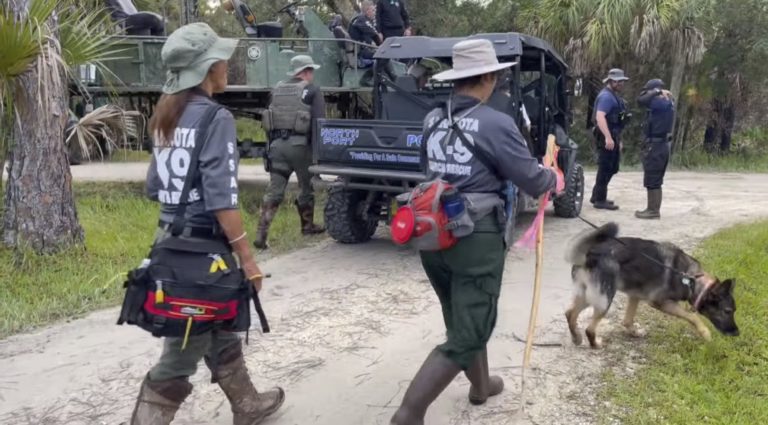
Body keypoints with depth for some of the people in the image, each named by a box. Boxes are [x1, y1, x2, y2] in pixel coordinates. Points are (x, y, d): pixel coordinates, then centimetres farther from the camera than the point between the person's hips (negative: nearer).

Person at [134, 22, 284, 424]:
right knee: (184, 350, 2)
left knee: (220, 330, 23)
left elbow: (153, 186, 13)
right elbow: (221, 199, -21)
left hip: (170, 237, 9)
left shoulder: (166, 117, 9)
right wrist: (247, 258, -16)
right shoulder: (215, 118, -16)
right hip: (201, 244, -9)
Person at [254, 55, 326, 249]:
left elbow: (269, 120, 17)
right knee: (306, 187, 16)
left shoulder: (277, 89, 15)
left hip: (277, 143, 4)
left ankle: (261, 234, -6)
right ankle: (307, 225, 32)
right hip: (299, 144, -4)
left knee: (274, 191, 3)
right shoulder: (312, 91, -2)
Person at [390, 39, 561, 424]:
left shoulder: (432, 120, 6)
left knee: (462, 319, 24)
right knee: (466, 334, 2)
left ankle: (481, 386, 44)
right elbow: (532, 181, -7)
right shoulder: (496, 124, -13)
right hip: (476, 236, -7)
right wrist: (555, 179, 14)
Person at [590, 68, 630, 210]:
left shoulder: (615, 96, 20)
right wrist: (608, 137, -33)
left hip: (613, 136, 10)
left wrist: (618, 139, 26)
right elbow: (600, 116, -26)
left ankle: (597, 196, 24)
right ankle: (600, 200, 0)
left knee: (611, 168, 15)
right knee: (606, 168, -6)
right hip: (607, 137, -10)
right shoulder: (606, 96, -13)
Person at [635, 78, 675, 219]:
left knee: (651, 181, -4)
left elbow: (641, 100, -22)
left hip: (655, 145, -10)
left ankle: (653, 210, 0)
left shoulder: (661, 103, -16)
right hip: (660, 144, 10)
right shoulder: (666, 103, 13)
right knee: (655, 181, 15)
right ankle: (654, 209, 21)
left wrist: (656, 92, -11)